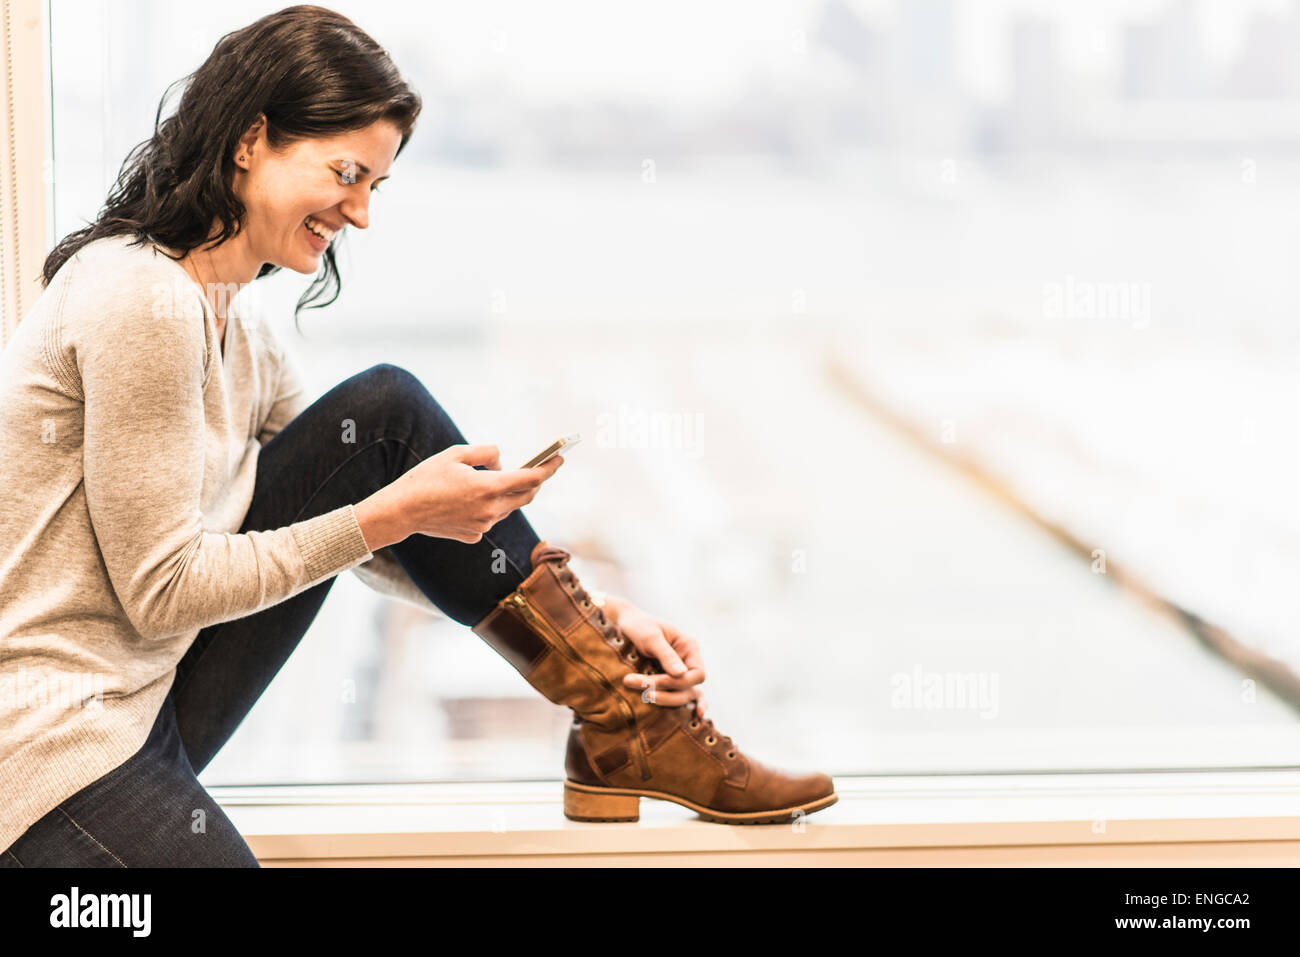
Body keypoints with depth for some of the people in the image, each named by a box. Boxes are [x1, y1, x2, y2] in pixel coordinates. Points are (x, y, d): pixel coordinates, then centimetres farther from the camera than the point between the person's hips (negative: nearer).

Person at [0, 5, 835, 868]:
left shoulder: (239, 330, 12)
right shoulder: (139, 299, -17)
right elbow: (162, 588, -18)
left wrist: (592, 616, 3)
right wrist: (393, 514, -15)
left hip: (148, 693, 8)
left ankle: (623, 714, -1)